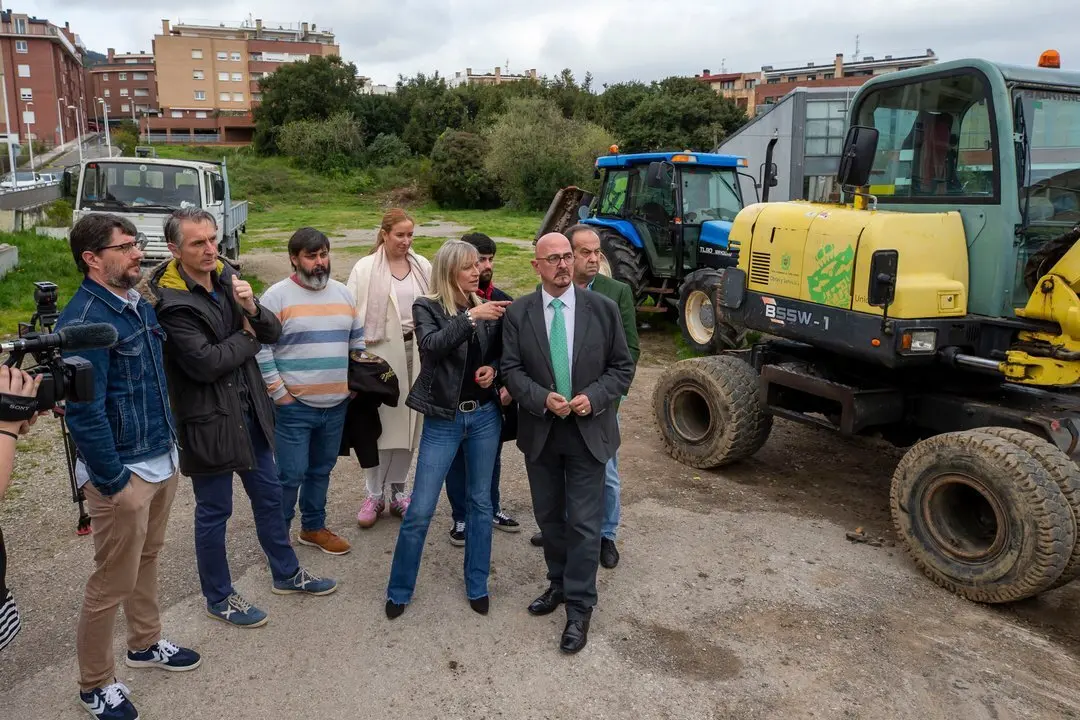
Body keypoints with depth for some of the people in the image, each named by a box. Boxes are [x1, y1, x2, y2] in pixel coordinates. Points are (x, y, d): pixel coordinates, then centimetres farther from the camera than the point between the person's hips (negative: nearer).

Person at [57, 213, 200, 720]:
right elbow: (84, 414, -23)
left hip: (161, 461, 8)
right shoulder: (84, 322, -21)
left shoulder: (139, 305, 7)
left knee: (147, 559, 23)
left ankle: (145, 643, 43)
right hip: (122, 473, -8)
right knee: (113, 582, 5)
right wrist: (113, 482, -18)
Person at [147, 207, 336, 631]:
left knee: (269, 495, 19)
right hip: (209, 420, -7)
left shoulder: (226, 277, 2)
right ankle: (218, 599, 28)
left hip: (249, 409, 7)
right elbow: (205, 362, -25)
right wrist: (246, 338, -10)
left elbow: (273, 333, 2)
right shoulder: (169, 301, -19)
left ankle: (286, 574, 38)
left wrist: (252, 308, -19)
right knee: (214, 512, 9)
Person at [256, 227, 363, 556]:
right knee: (291, 474, -1)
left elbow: (357, 340, 17)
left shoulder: (343, 293, 9)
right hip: (294, 405, -5)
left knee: (321, 470, 17)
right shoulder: (277, 296, -9)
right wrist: (278, 391, -13)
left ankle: (313, 527, 33)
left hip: (336, 404, 6)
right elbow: (260, 347, -12)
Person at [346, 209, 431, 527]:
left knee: (408, 423, 9)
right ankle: (374, 495, 14)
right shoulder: (366, 268, -2)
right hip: (381, 352, -3)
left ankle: (397, 491, 23)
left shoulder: (423, 267, 6)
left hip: (415, 351, 3)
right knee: (381, 422, 0)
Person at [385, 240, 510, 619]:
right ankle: (399, 590, 18)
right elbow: (431, 345, -25)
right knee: (420, 511, -1)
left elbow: (501, 354, 14)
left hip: (485, 415, 4)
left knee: (480, 502, 13)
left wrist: (493, 369, -7)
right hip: (443, 419, -4)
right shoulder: (427, 307, -6)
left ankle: (477, 585, 28)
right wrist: (470, 318, -31)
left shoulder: (485, 307, 4)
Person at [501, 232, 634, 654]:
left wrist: (593, 397, -16)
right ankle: (559, 583, 38)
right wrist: (543, 398, -19)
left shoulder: (602, 309, -4)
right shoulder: (518, 313, -2)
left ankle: (579, 607, 13)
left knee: (584, 522, 0)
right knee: (549, 516, 17)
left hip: (588, 431, -2)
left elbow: (622, 367, -1)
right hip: (540, 432, 2)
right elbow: (511, 370, -3)